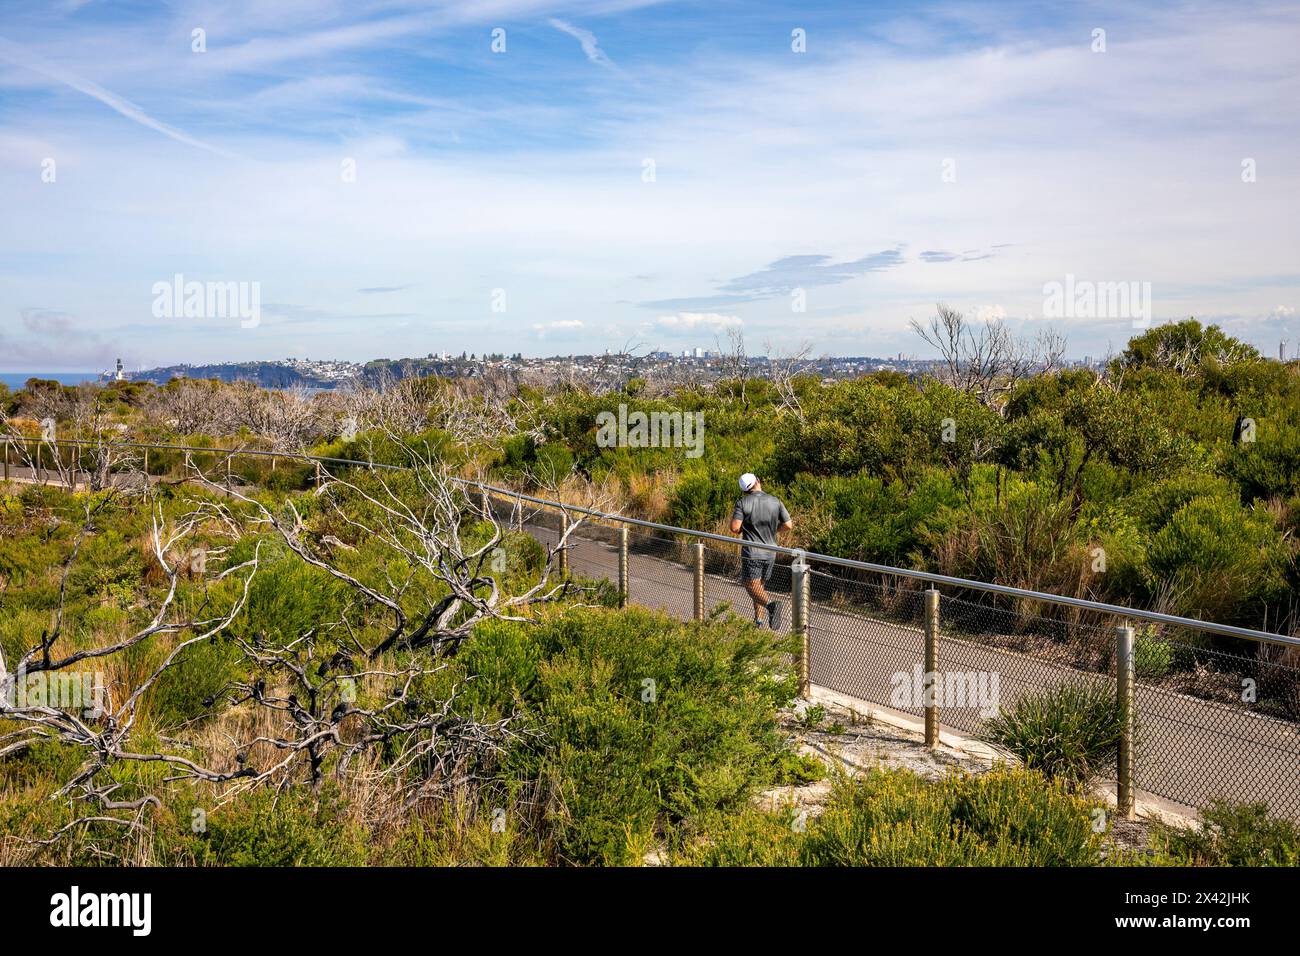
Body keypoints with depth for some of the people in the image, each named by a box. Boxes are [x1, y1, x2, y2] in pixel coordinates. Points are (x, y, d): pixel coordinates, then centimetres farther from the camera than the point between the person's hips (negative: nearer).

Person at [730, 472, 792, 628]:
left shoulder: (743, 503, -11)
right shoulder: (775, 501, -2)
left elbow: (734, 528, -17)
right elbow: (788, 525, 0)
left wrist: (744, 528, 6)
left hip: (752, 553, -4)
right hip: (770, 553, 4)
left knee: (752, 586, -1)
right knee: (760, 586, 17)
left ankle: (770, 604, -28)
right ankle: (758, 621, 15)